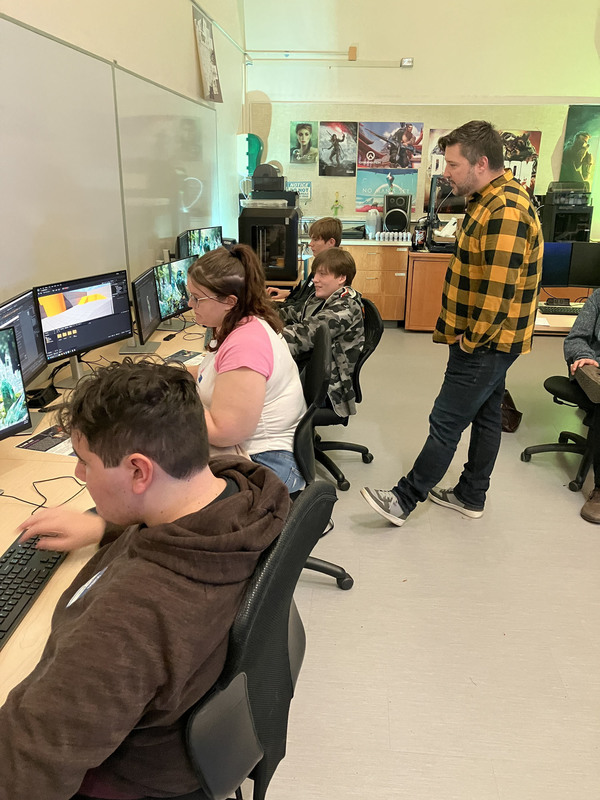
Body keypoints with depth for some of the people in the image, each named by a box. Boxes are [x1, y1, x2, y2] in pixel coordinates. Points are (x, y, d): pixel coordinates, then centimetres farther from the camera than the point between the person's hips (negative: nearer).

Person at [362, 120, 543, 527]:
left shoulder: (504, 212, -23)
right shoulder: (493, 199, 12)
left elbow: (499, 292, -28)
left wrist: (471, 340, -15)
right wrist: (471, 335, 13)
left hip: (486, 344, -10)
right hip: (491, 340, 10)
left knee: (446, 423, -3)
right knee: (486, 414, 17)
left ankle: (405, 500, 9)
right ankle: (471, 495, 32)